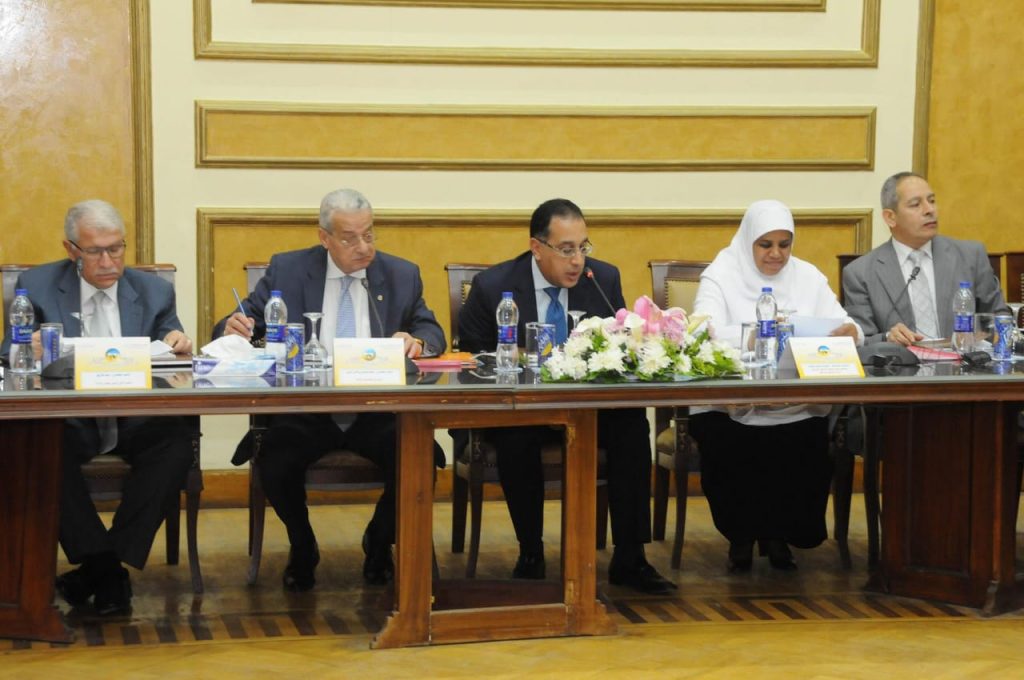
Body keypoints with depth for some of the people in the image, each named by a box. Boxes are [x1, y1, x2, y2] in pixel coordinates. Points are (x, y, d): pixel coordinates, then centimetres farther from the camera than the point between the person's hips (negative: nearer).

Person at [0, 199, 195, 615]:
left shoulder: (154, 291, 12)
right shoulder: (37, 287, 7)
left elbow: (171, 355, 10)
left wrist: (177, 346, -16)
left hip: (136, 422, 1)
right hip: (69, 420, -1)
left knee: (179, 439, -32)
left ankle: (100, 564, -23)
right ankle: (105, 566, -24)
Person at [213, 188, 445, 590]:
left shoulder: (402, 275, 11)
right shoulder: (287, 270, 7)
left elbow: (433, 333, 12)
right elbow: (246, 323, 8)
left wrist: (417, 341, -13)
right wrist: (233, 328, -17)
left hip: (377, 411, 1)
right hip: (304, 409, -1)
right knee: (275, 464, -31)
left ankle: (379, 543, 9)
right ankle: (302, 549, 6)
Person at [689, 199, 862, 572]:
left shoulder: (808, 276, 12)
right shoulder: (721, 275, 1)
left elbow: (841, 324, 4)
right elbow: (705, 333, -16)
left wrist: (849, 331, -22)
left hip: (797, 407, 2)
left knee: (811, 450, -26)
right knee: (727, 449, -30)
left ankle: (779, 534, 4)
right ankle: (741, 535, 1)